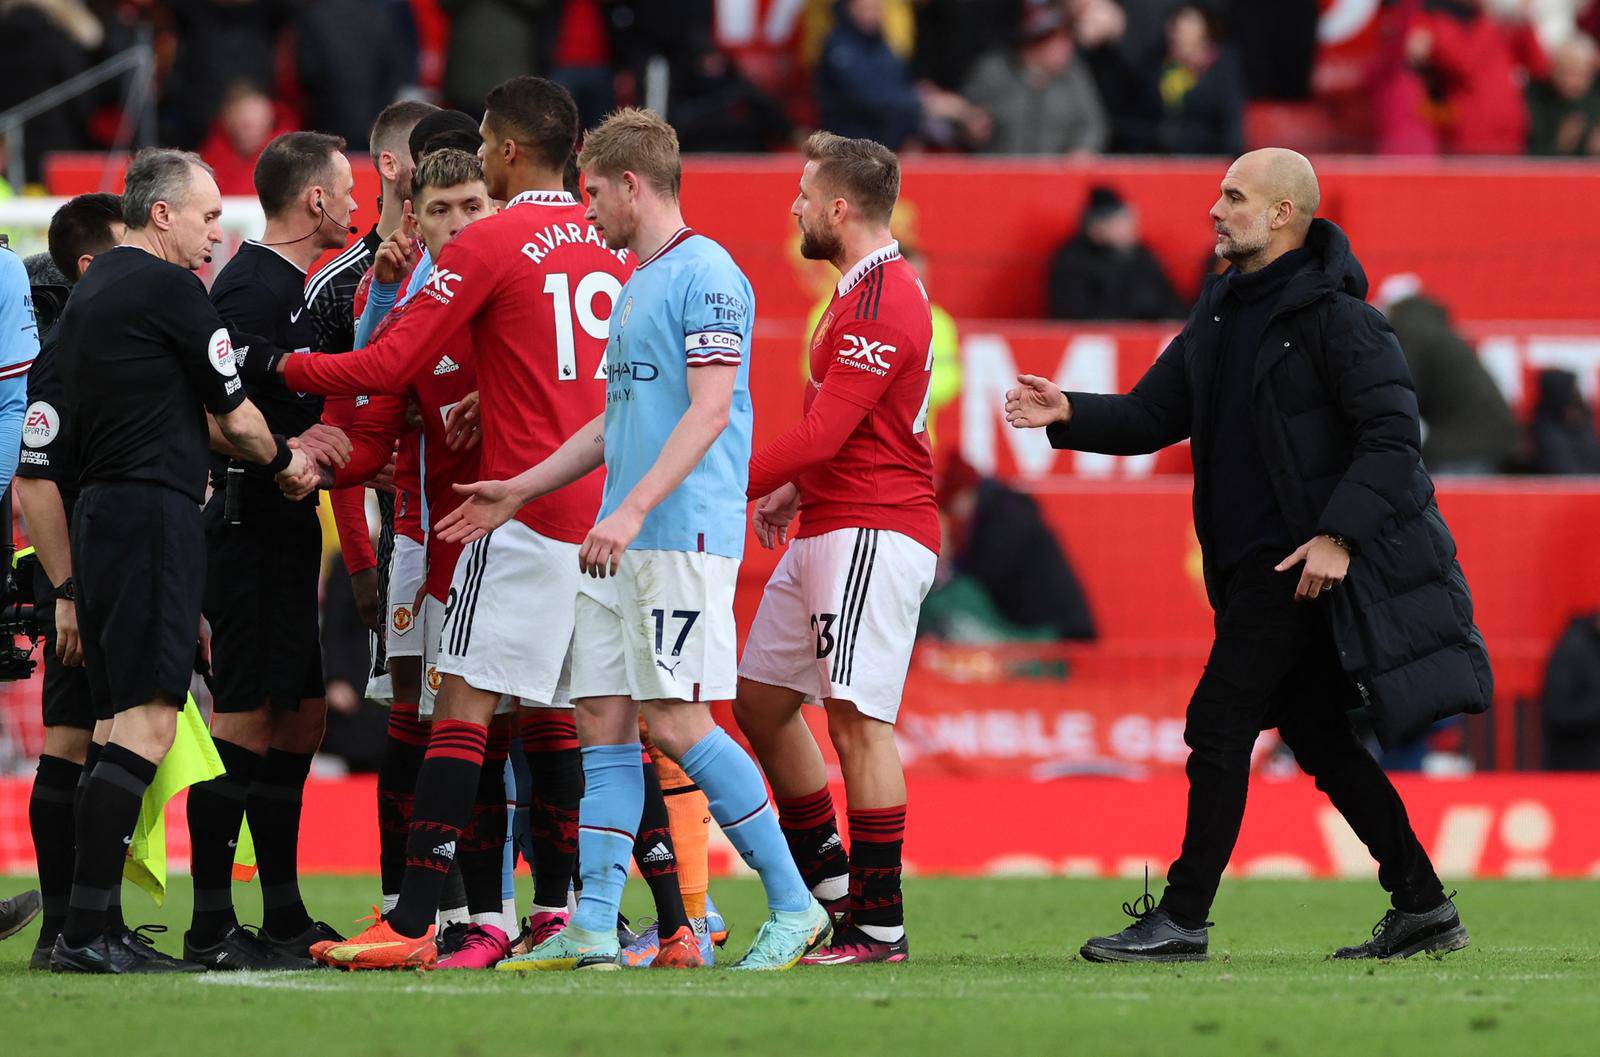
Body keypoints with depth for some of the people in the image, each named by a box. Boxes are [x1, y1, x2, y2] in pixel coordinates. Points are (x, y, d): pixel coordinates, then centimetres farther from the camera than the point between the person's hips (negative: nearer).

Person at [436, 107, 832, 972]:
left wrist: (634, 509, -25)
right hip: (618, 543, 10)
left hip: (685, 534, -10)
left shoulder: (705, 276, -9)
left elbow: (709, 411, -18)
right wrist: (520, 491, 28)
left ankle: (793, 907, -5)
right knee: (603, 719, 4)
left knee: (677, 721, -12)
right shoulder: (635, 284, 21)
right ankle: (593, 926, 3)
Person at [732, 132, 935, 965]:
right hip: (828, 529, 11)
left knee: (857, 719, -12)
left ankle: (878, 926, -11)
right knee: (761, 697, 14)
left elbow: (824, 432, -21)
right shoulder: (868, 291, 18)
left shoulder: (882, 302, -16)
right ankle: (825, 873, 22)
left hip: (871, 534, -11)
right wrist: (794, 491, 13)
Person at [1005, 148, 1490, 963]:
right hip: (1249, 562, 9)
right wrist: (1069, 414, -4)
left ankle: (1182, 919, -5)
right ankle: (1422, 906, 17)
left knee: (1220, 722, -9)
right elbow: (1153, 415, 14)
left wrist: (1339, 534, -23)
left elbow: (1392, 432, -16)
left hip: (1302, 563, -9)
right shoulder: (1221, 314, 14)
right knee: (1315, 732, 11)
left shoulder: (1334, 315, -12)